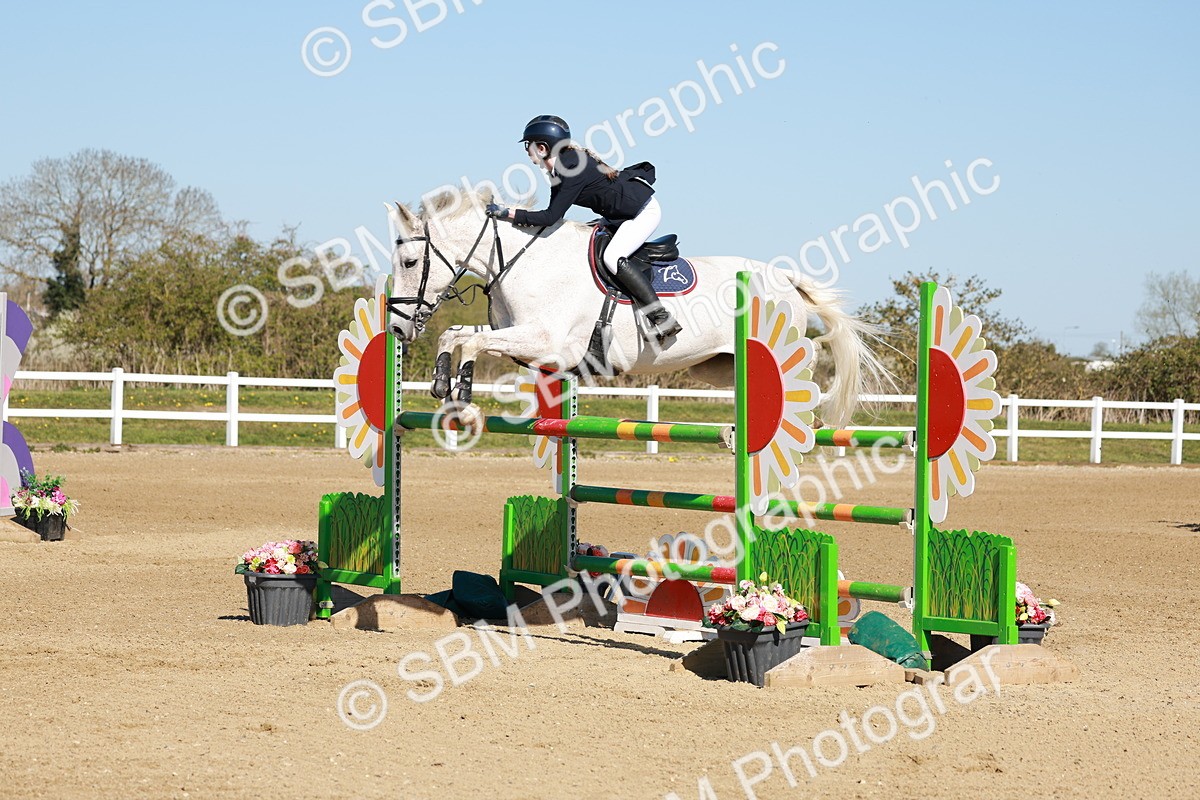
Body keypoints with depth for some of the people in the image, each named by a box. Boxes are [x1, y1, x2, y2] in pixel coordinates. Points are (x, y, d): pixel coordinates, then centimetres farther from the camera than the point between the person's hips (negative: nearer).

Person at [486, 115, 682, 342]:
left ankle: (663, 319, -22)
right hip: (624, 215, 11)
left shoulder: (572, 170, -27)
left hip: (644, 210, -11)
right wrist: (513, 216, 2)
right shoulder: (560, 169, 3)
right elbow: (554, 215, 9)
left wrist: (507, 213, -29)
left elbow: (550, 217, -30)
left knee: (613, 257, -23)